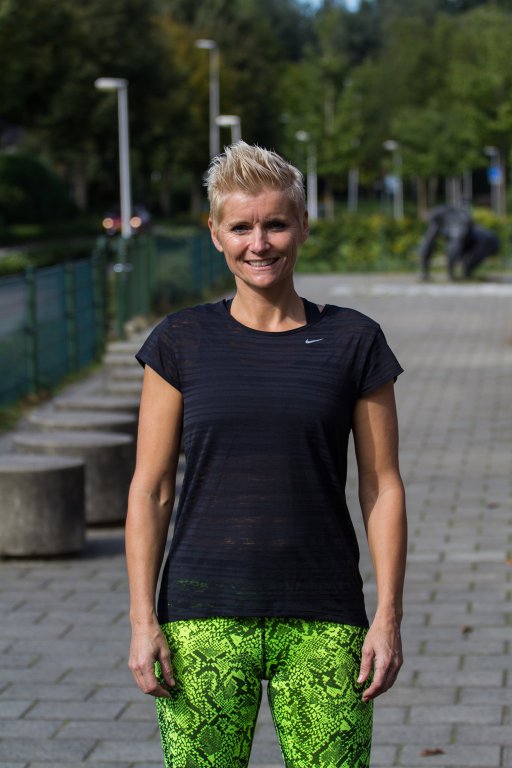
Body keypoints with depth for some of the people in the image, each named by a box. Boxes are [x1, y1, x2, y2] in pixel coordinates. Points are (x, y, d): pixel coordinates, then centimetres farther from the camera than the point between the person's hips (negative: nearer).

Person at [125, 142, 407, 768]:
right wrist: (143, 619, -3)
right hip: (203, 618, 0)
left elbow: (383, 487, 5)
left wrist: (389, 616, -2)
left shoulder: (353, 342, 4)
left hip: (322, 623, 0)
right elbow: (150, 490, 4)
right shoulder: (182, 342, 4)